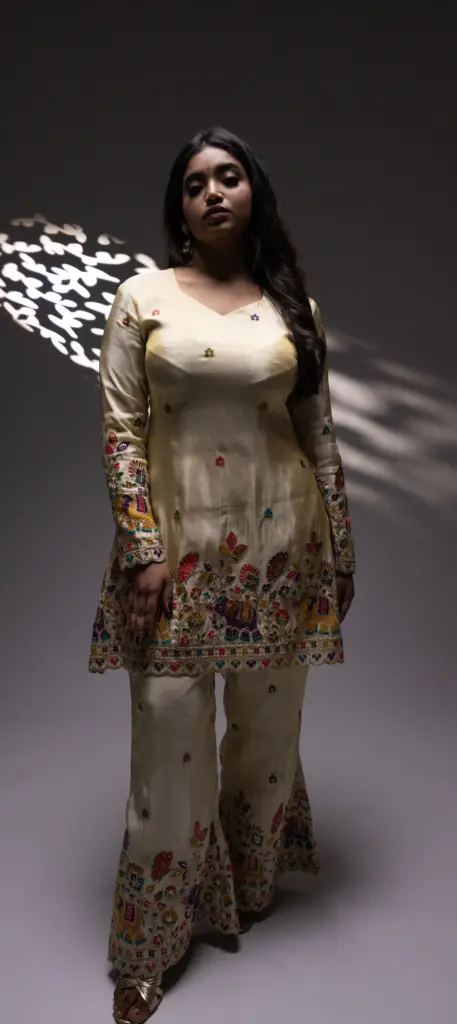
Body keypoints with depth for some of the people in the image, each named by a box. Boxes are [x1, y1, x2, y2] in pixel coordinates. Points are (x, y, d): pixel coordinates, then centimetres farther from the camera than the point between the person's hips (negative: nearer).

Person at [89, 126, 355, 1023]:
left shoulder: (293, 306, 7)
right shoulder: (142, 296, 1)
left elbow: (320, 434, 8)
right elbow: (120, 430, -4)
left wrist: (340, 549, 7)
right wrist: (142, 550, -11)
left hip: (277, 545, 3)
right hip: (178, 544, -2)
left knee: (269, 724, 14)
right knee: (170, 733, 2)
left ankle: (250, 891, 41)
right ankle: (150, 945, 24)